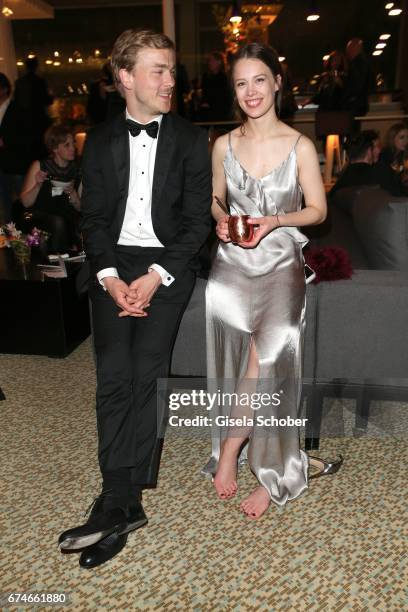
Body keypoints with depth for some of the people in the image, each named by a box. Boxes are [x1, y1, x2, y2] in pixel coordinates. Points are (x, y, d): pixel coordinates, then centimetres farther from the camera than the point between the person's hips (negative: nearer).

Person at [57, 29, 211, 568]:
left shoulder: (190, 139, 5)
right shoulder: (101, 142, 11)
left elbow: (197, 220, -1)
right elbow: (93, 218, 6)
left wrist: (156, 276, -13)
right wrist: (109, 276, -10)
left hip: (168, 266, -2)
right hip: (113, 265, 2)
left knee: (147, 377, -9)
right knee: (113, 378, -7)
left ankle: (117, 505, 1)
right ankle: (124, 505, 4)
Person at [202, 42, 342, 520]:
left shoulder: (300, 146, 0)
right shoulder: (224, 145, 7)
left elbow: (317, 210, 4)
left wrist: (275, 220, -13)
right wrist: (220, 220, -4)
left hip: (281, 264, -1)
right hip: (232, 262, 1)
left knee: (271, 344, -21)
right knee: (268, 355, -12)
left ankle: (230, 447, 4)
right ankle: (272, 472, 6)